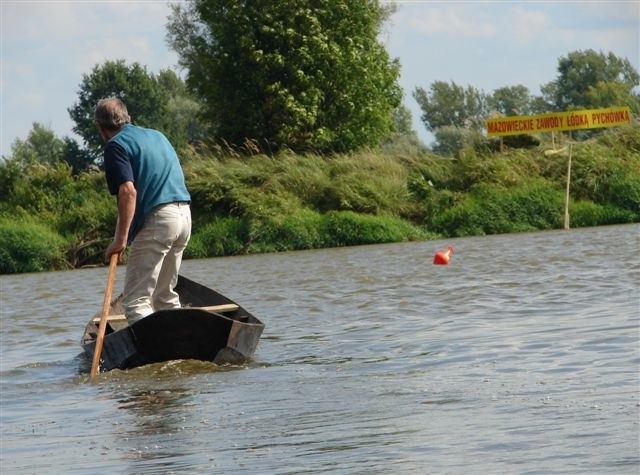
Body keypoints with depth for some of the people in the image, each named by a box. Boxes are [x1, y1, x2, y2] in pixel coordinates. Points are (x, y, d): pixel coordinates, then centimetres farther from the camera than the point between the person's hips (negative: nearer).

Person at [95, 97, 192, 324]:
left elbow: (128, 191, -16)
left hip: (156, 219, -8)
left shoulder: (116, 145, -4)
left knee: (136, 299, -9)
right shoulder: (157, 136, 22)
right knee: (166, 297, 19)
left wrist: (121, 239, -18)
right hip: (184, 214, 8)